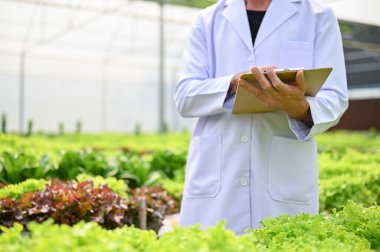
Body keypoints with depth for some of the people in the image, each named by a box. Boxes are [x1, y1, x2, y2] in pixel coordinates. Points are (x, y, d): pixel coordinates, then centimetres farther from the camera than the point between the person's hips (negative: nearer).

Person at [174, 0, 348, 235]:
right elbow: (184, 95, 3)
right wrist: (234, 83, -16)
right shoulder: (208, 19, 12)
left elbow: (334, 101, -1)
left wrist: (300, 108, -23)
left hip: (286, 183, -1)